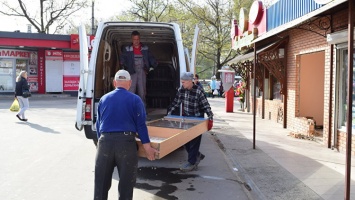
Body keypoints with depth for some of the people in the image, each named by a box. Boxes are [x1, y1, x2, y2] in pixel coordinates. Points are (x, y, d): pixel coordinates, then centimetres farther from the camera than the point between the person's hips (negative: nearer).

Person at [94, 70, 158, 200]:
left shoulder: (104, 99, 12)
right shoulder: (135, 99, 3)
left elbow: (98, 124, 18)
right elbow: (141, 125, -3)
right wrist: (148, 147, -2)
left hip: (105, 141, 3)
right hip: (126, 142, -2)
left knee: (101, 183, 12)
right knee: (126, 183, 8)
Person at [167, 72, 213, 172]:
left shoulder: (198, 91, -18)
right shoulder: (181, 90, -2)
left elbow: (206, 105, -14)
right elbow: (176, 102, 9)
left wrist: (210, 118, -18)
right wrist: (169, 112, 8)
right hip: (186, 118, 6)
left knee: (194, 141, -1)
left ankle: (192, 163, 7)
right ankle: (197, 155, 31)